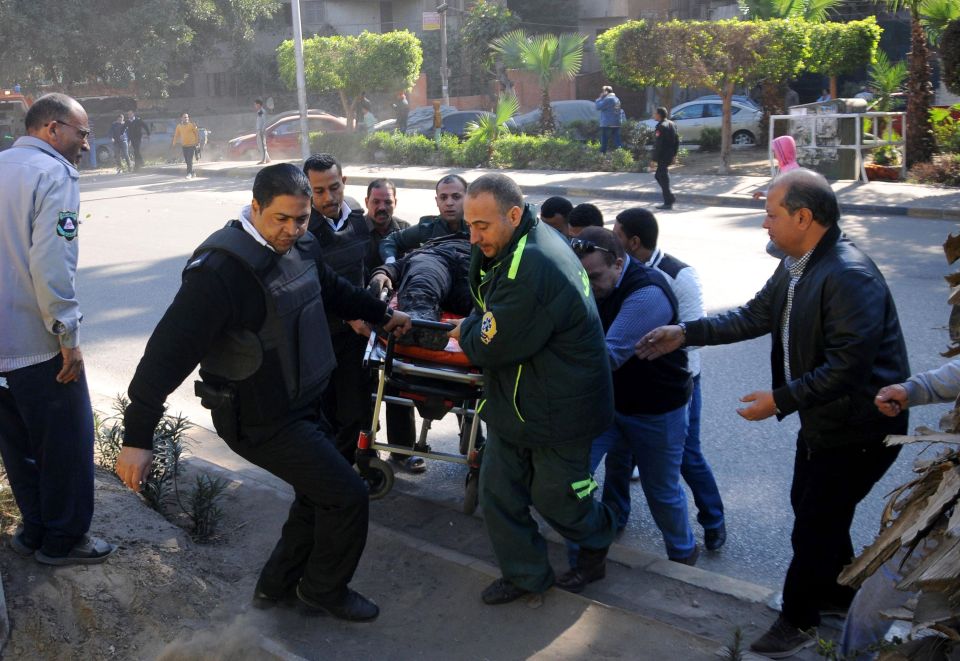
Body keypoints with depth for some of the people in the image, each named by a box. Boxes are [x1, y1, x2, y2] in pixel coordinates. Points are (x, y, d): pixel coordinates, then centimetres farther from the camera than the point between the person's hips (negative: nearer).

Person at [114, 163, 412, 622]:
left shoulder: (300, 246, 0)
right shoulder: (221, 268, -27)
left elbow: (334, 290, 21)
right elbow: (171, 348, -30)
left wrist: (382, 314, 32)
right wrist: (137, 437, -31)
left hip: (299, 406, 9)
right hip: (259, 422, -9)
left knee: (319, 493, 22)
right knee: (347, 496, -3)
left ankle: (277, 585, 41)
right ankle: (324, 590, 22)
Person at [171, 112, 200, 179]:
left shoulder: (192, 125, -6)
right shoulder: (179, 126, 5)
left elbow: (197, 133, -2)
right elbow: (176, 135, 10)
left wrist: (197, 141, -6)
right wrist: (174, 143, 6)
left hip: (191, 145, -4)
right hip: (184, 146, 4)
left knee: (189, 160, -13)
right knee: (187, 160, 8)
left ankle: (189, 174, -11)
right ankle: (192, 172, 23)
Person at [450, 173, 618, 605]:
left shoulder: (533, 270, -33)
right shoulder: (521, 244, 0)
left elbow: (489, 347, -26)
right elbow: (481, 292, 14)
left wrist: (467, 331, -5)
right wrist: (475, 330, -5)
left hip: (558, 409, -9)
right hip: (514, 402, 9)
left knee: (556, 497, 12)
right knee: (498, 489, 12)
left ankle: (598, 538, 44)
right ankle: (525, 574, 30)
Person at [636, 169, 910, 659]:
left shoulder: (850, 277, -29)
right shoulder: (795, 267, 2)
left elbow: (848, 366, -32)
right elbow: (755, 316, 9)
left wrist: (780, 400, -28)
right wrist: (686, 333, 1)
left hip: (859, 429, -9)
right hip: (822, 418, 9)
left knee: (814, 526, 4)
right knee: (810, 507, 24)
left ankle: (798, 621, 25)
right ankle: (840, 592, 46)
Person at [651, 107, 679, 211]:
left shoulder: (660, 127, -17)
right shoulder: (672, 124, 12)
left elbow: (658, 145, -21)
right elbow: (677, 140, 16)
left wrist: (654, 159, -20)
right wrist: (674, 154, 20)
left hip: (663, 157, -9)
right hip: (670, 156, 9)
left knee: (663, 178, -2)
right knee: (659, 176, 20)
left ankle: (668, 203, 1)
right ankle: (670, 197, 20)